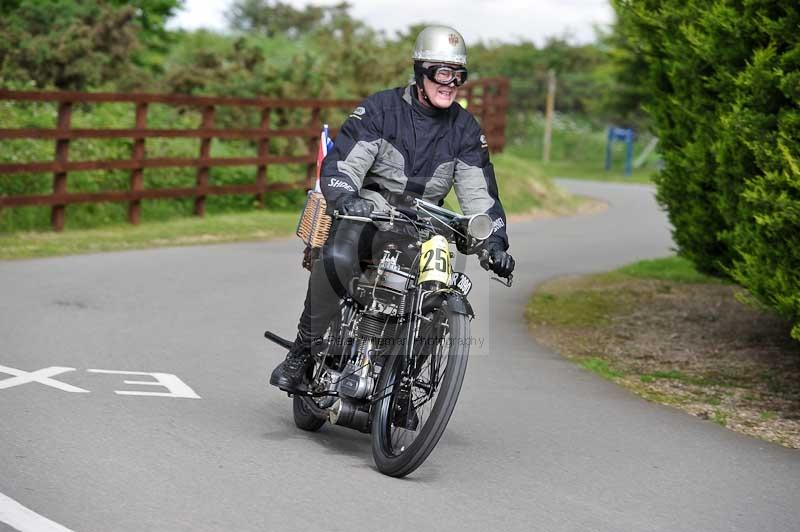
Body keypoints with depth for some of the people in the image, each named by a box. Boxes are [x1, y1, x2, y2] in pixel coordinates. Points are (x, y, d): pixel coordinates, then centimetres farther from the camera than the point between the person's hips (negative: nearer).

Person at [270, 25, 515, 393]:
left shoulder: (466, 129, 6)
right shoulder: (381, 108, -5)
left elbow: (479, 192, 6)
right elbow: (341, 163, -13)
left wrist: (495, 241, -10)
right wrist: (345, 197, -34)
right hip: (368, 210, -4)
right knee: (336, 259, -36)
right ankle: (302, 353, -20)